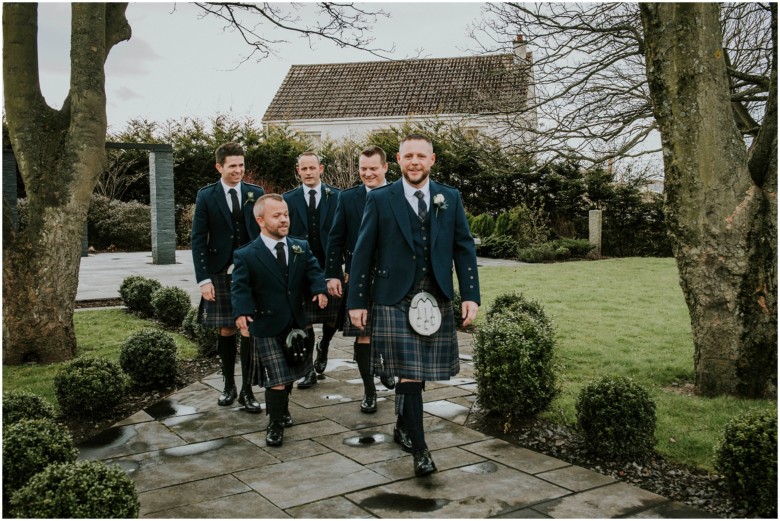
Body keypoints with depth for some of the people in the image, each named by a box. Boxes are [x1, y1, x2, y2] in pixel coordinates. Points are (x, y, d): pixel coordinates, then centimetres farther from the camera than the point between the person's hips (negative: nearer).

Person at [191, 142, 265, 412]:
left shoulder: (256, 194, 3)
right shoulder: (206, 196, 0)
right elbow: (198, 239, -2)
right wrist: (203, 278, -9)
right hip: (220, 274, 0)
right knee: (226, 331, 8)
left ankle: (247, 390, 10)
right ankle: (229, 385, 25)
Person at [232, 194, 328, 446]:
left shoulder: (301, 248, 4)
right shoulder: (246, 256, -10)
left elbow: (314, 271, -4)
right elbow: (241, 288, -16)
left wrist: (320, 290, -24)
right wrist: (242, 312, -33)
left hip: (296, 324, 5)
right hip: (267, 328, -5)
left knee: (290, 372, 20)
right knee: (277, 378, -5)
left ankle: (282, 409, 46)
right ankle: (275, 424, 16)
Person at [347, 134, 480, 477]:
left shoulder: (450, 199, 8)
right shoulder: (380, 200, 0)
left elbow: (464, 248, 7)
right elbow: (363, 253, 1)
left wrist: (471, 295, -2)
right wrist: (357, 301, -2)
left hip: (437, 300, 3)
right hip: (394, 300, -3)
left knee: (420, 372, 11)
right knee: (409, 373, -5)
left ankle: (403, 422, 38)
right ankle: (420, 449, 4)